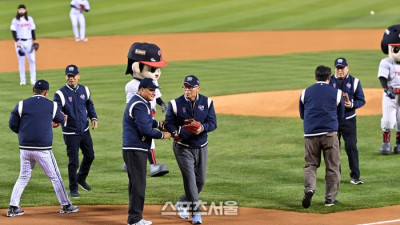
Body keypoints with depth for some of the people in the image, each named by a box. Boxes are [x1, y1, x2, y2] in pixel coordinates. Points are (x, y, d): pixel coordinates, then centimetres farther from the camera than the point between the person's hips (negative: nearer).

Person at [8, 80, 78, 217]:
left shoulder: (22, 105, 1)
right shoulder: (51, 105, 0)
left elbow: (13, 125, 1)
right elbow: (60, 119, 17)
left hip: (25, 148, 2)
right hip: (43, 150, -2)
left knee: (23, 177, 14)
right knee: (55, 177, 10)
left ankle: (13, 207, 7)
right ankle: (66, 206, 16)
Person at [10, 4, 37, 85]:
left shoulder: (30, 19, 9)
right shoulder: (15, 20, 1)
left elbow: (33, 30, 12)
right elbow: (13, 32, -3)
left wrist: (34, 41, 5)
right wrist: (17, 41, -14)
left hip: (29, 41, 2)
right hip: (19, 42, -2)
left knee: (32, 60, -4)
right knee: (21, 61, 1)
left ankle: (33, 79, 0)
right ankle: (22, 80, 4)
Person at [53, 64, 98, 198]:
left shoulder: (84, 90, 1)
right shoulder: (60, 94, -15)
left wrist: (93, 118, 2)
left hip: (84, 131, 5)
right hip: (70, 133, -5)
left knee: (90, 156, 16)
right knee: (74, 161, -2)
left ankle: (81, 179, 41)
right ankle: (73, 188, 14)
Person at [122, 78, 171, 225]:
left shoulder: (141, 103, 16)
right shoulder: (139, 105, -17)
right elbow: (145, 129, -22)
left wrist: (159, 124, 14)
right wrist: (163, 135, -10)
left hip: (133, 149, 11)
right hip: (136, 150, -11)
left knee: (136, 183, 15)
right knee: (138, 184, -7)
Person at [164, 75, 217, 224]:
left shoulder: (207, 102, -1)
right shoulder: (175, 104, -6)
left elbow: (213, 123, -6)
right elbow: (169, 122, -3)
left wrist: (202, 128, -27)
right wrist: (174, 132, -24)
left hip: (201, 147, 4)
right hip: (183, 148, -3)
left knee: (200, 180, 10)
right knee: (189, 178, -12)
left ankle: (182, 204, 32)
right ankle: (196, 212, -8)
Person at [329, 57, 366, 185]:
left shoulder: (354, 82, 2)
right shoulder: (329, 81, 4)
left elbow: (361, 100, 2)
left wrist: (352, 104, -18)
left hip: (349, 120, -1)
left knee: (351, 147, -6)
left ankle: (355, 177, -1)